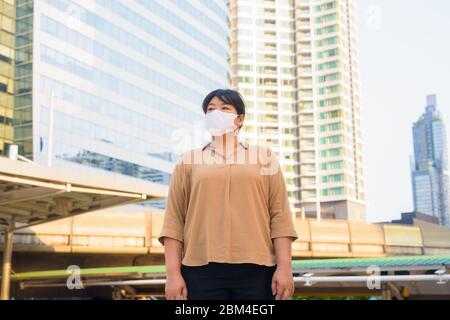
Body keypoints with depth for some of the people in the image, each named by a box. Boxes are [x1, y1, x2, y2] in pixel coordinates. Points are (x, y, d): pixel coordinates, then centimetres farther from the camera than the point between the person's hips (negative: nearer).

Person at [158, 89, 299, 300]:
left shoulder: (264, 157, 13)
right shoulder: (188, 161, 13)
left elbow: (279, 215, 5)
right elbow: (174, 220, 6)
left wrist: (284, 267, -4)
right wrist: (172, 273, -3)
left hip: (256, 270, 0)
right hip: (202, 271, 0)